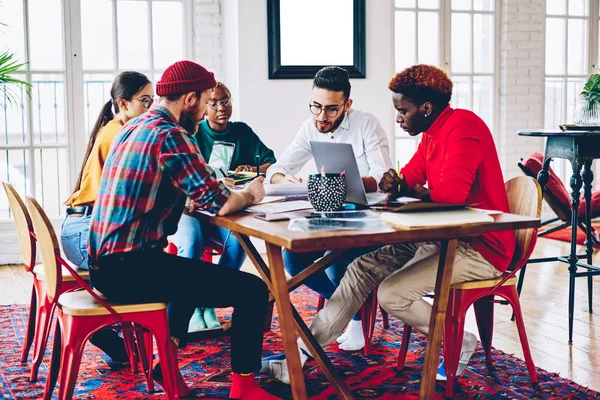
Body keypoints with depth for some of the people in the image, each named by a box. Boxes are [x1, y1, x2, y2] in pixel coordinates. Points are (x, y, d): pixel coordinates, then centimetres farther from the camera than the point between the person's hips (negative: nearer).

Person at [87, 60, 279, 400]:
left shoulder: (134, 128, 15)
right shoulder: (171, 135, -14)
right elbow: (218, 203, -18)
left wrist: (227, 191, 12)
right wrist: (250, 195, 3)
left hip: (105, 264, 10)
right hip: (131, 269, -10)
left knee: (191, 272, 37)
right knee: (253, 290, -8)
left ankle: (167, 365, 36)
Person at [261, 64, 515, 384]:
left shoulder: (463, 127, -19)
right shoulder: (433, 133, 13)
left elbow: (452, 192, -31)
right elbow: (410, 177, 19)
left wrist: (416, 191, -10)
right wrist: (394, 183, -6)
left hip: (479, 247, -10)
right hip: (443, 238, 10)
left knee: (391, 293, -21)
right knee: (363, 268, 1)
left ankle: (459, 342, 4)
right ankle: (298, 357, 2)